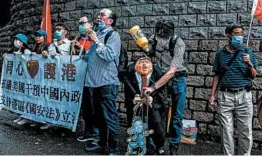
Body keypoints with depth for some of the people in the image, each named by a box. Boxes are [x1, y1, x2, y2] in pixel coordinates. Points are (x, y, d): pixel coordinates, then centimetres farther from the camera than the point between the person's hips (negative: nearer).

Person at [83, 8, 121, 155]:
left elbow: (109, 55, -20)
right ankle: (102, 143, 31)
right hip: (97, 81, 9)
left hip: (107, 83, -8)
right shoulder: (99, 34, 18)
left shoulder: (113, 35, -5)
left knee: (110, 117, -5)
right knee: (99, 115, 17)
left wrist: (96, 41, -15)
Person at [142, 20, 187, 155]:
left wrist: (153, 87, -37)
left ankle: (174, 146, 18)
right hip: (160, 77, 3)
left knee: (177, 115, 3)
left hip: (177, 79, -2)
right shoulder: (153, 39, -12)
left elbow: (171, 72, -32)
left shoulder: (178, 44, -25)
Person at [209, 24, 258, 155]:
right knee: (226, 131, 5)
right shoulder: (220, 54, 6)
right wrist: (212, 95, 6)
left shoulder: (247, 51, 4)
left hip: (243, 95, 0)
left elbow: (253, 75, 4)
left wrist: (250, 65, -16)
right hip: (225, 95, 1)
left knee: (245, 131, 4)